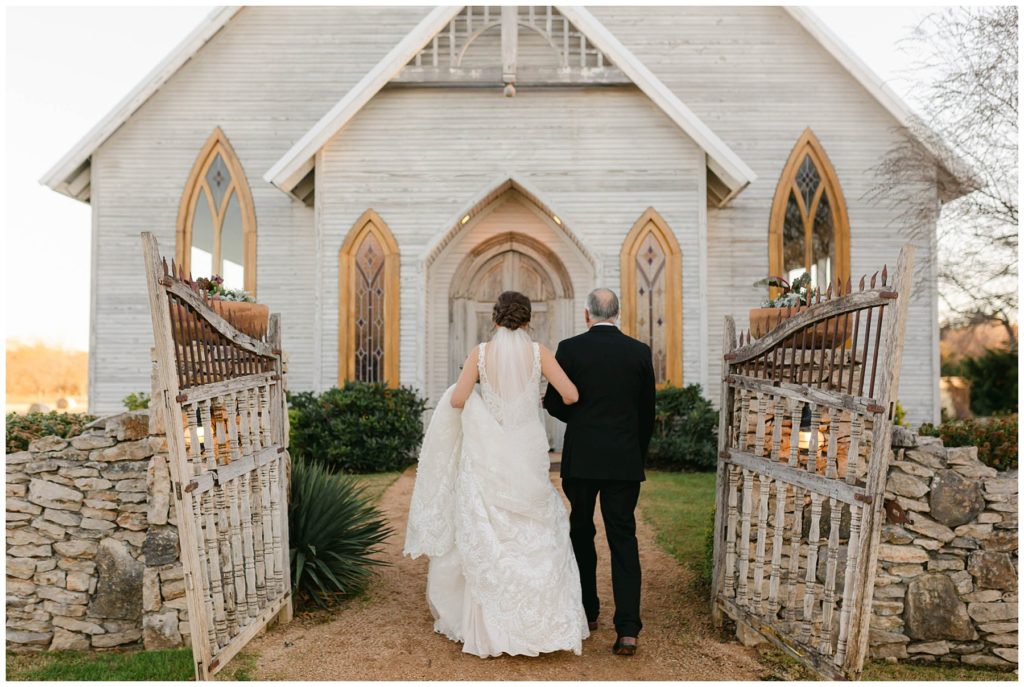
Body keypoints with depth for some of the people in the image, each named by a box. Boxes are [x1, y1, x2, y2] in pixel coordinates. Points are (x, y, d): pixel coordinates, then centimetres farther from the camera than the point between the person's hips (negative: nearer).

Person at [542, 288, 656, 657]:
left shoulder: (570, 348, -6)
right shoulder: (639, 351, 1)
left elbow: (554, 404, -1)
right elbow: (648, 412, 6)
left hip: (581, 459, -1)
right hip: (625, 461, 1)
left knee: (581, 533, 17)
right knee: (624, 540, 5)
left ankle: (587, 612, 30)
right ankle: (627, 629, -2)